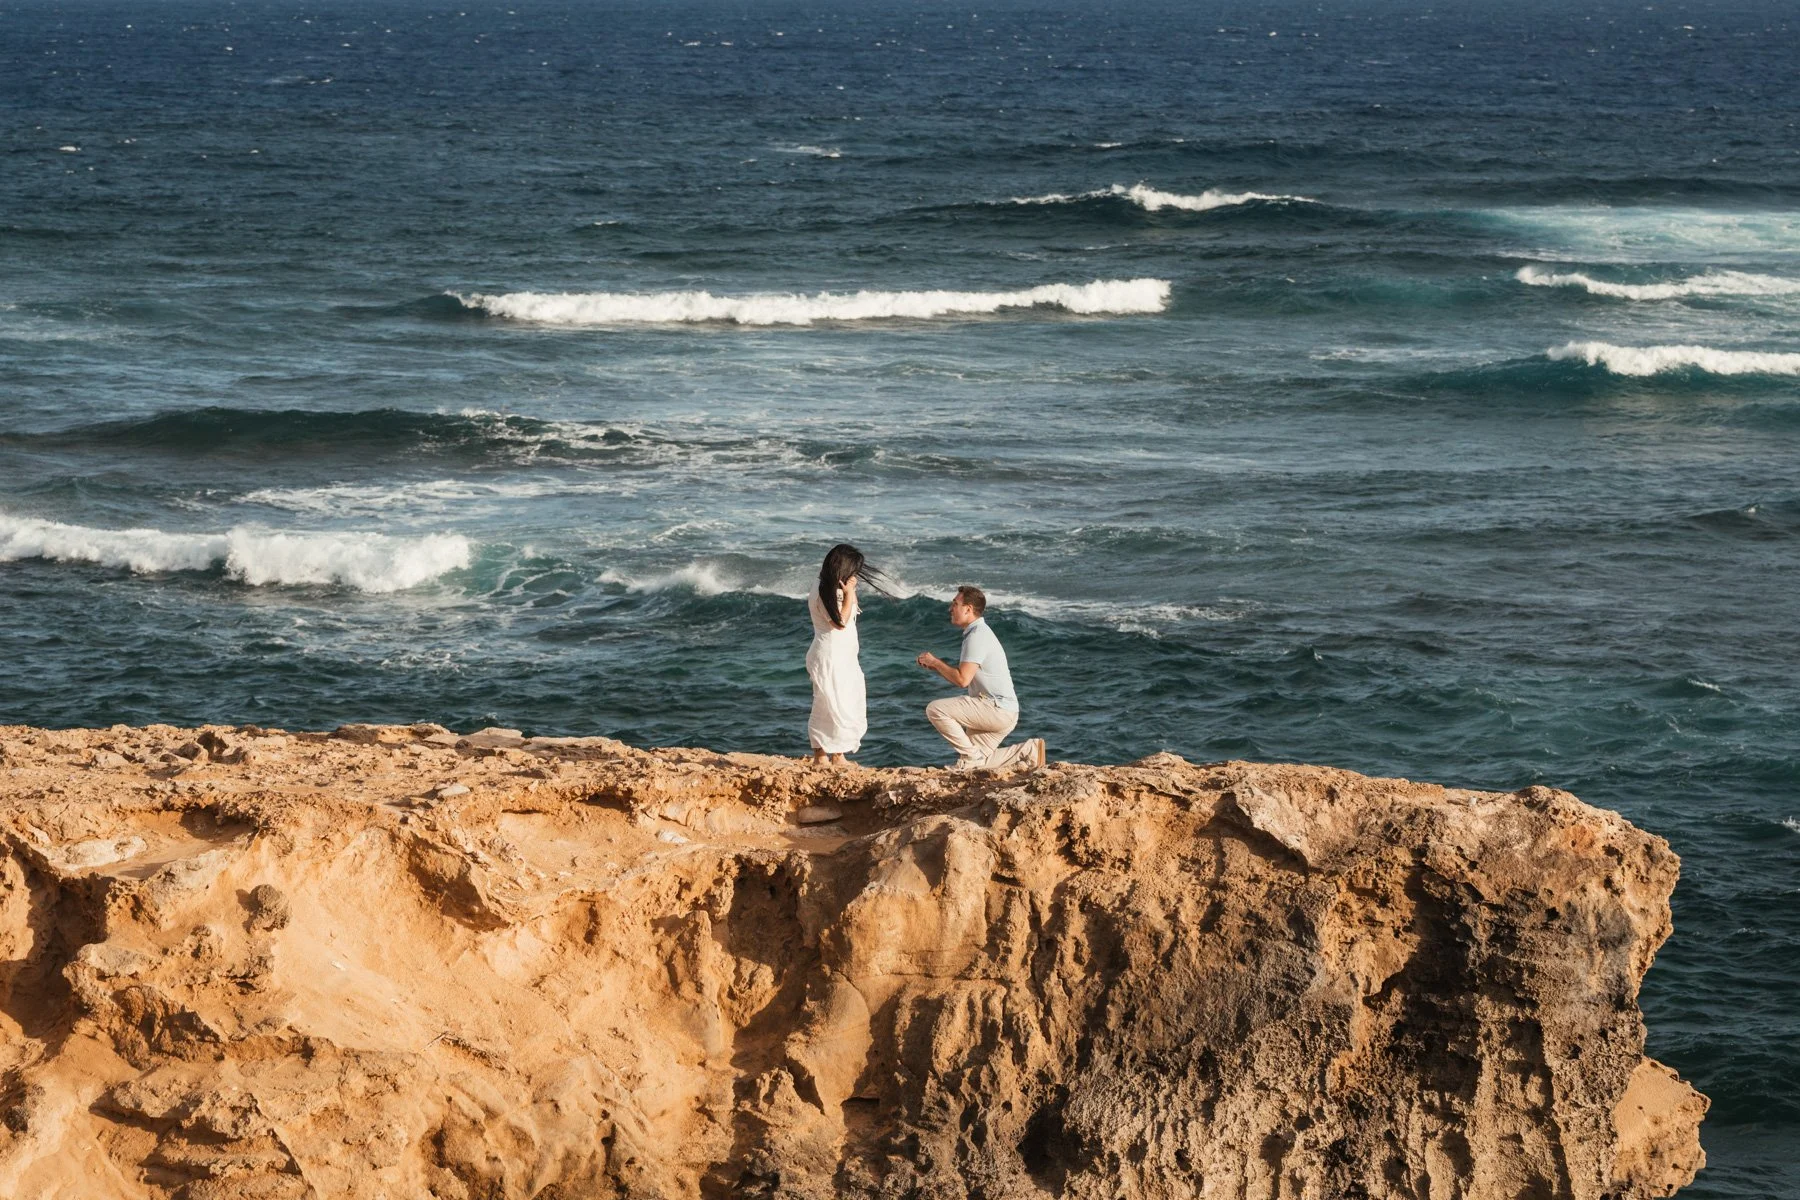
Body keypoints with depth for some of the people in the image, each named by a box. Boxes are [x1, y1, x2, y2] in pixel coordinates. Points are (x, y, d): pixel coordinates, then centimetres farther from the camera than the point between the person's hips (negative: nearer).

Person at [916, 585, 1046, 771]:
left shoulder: (977, 636, -15)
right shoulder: (976, 633, 18)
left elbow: (962, 679, -22)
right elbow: (965, 677, 20)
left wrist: (935, 662, -8)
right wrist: (936, 666, 8)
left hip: (997, 709, -10)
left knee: (935, 710, -18)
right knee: (976, 763, 11)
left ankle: (970, 755, -12)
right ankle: (1028, 750, 11)